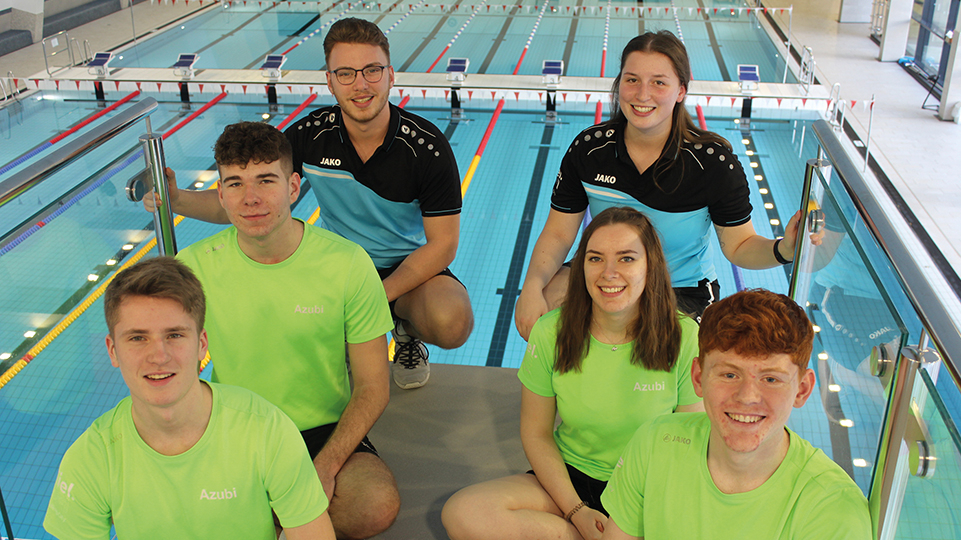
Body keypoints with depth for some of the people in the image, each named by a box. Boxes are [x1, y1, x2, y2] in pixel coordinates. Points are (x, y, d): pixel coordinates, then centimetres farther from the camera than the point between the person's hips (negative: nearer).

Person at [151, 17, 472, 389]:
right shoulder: (310, 136, -12)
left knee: (452, 324, -34)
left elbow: (442, 244, -16)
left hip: (412, 267, -2)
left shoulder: (426, 146, -18)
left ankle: (408, 331, 6)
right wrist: (178, 200, -28)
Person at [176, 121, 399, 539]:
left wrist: (326, 466, -20)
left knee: (378, 505, -29)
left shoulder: (347, 263, -13)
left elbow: (373, 385, -7)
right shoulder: (193, 267, -8)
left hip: (326, 431, 0)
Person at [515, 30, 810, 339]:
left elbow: (739, 246, -8)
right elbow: (558, 233, -6)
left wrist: (784, 250, -31)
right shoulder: (589, 148, -10)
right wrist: (532, 286, -23)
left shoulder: (713, 161, -16)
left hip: (683, 293, -2)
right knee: (531, 317, -22)